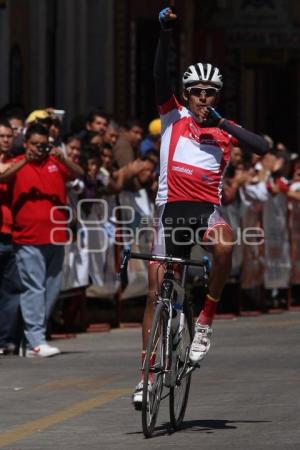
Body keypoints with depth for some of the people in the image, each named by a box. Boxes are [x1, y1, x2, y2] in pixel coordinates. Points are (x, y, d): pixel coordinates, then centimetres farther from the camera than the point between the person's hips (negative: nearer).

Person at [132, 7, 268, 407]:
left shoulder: (224, 129, 10)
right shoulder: (173, 117, 8)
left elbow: (262, 148, -5)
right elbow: (160, 74, -6)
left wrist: (222, 122, -10)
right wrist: (166, 31, -19)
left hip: (207, 208, -1)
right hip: (172, 207, 1)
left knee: (223, 245, -36)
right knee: (156, 291, 0)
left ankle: (206, 321, -19)